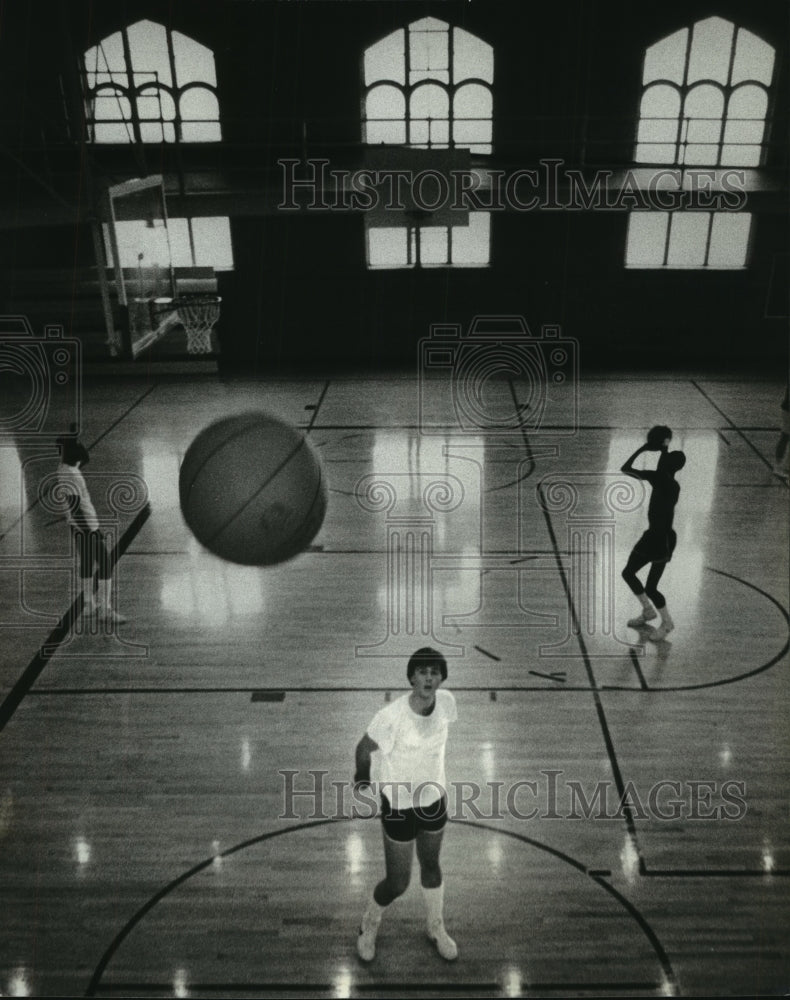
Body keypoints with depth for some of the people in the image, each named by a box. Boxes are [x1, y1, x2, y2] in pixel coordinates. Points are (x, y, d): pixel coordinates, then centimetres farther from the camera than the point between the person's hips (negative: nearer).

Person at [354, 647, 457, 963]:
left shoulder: (446, 702, -15)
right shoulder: (392, 715, -31)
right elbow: (364, 748, -12)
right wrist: (362, 777, 5)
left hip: (434, 797, 4)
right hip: (399, 806, -4)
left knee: (431, 866, 24)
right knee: (398, 883, 8)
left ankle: (436, 927, 49)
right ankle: (370, 924, 40)